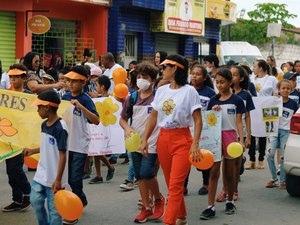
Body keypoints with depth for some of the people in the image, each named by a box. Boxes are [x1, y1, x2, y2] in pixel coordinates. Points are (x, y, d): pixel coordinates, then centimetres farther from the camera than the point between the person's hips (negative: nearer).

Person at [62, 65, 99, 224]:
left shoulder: (86, 99, -11)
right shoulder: (65, 97, 5)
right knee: (70, 178, 15)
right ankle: (82, 201, 36)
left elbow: (96, 121, -22)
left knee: (75, 179, -5)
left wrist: (80, 106, -30)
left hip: (80, 145, -6)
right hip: (66, 143, 6)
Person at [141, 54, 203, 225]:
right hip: (163, 139, 6)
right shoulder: (161, 91, 8)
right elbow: (153, 117, 12)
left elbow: (198, 120, -8)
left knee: (175, 184, -10)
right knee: (171, 183, 12)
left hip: (182, 140, -5)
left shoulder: (189, 91, -7)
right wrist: (145, 139, 6)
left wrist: (195, 144, -17)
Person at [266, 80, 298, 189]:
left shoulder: (293, 104, 0)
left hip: (286, 131, 0)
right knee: (270, 154, -9)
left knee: (283, 157, 1)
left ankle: (283, 181, 13)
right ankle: (273, 178, 9)